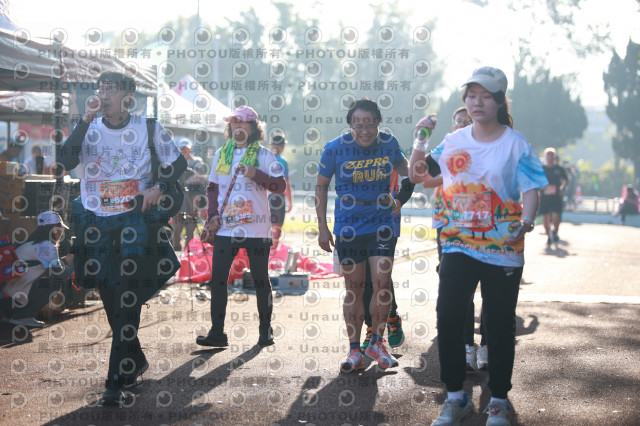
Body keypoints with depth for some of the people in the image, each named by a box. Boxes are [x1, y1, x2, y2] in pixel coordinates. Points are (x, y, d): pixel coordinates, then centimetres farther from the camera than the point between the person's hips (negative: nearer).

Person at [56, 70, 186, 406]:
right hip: (97, 224, 3)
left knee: (127, 303, -10)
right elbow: (64, 162, -11)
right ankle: (136, 362, 32)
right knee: (111, 302, 11)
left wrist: (160, 187, -8)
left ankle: (117, 382, -9)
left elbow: (178, 163, 10)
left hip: (135, 222, -3)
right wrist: (86, 120, -14)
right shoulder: (89, 130, 5)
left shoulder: (149, 129, 1)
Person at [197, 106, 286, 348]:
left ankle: (265, 330, 17)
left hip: (256, 230, -3)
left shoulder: (263, 155, 2)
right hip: (225, 228, 3)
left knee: (260, 280, 5)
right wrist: (212, 217, 6)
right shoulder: (221, 154, 14)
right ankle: (217, 333, 1)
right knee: (217, 279, -4)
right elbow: (213, 188, 19)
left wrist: (256, 174, -19)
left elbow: (280, 185, -5)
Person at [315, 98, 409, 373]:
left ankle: (376, 343, 13)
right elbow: (321, 186, 3)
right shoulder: (335, 149, -7)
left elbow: (401, 165, 21)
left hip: (381, 225, 1)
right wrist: (322, 227, 0)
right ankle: (355, 351, 14)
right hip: (348, 228, -1)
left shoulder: (389, 143, -2)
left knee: (382, 284, -7)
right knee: (354, 287, 4)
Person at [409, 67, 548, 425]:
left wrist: (525, 221, -28)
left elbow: (531, 192, -9)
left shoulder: (516, 144, -3)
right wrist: (421, 140, -3)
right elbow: (417, 175, 13)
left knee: (500, 326, 4)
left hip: (503, 250, -3)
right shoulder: (453, 141, 7)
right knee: (448, 318, -5)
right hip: (458, 246, 3)